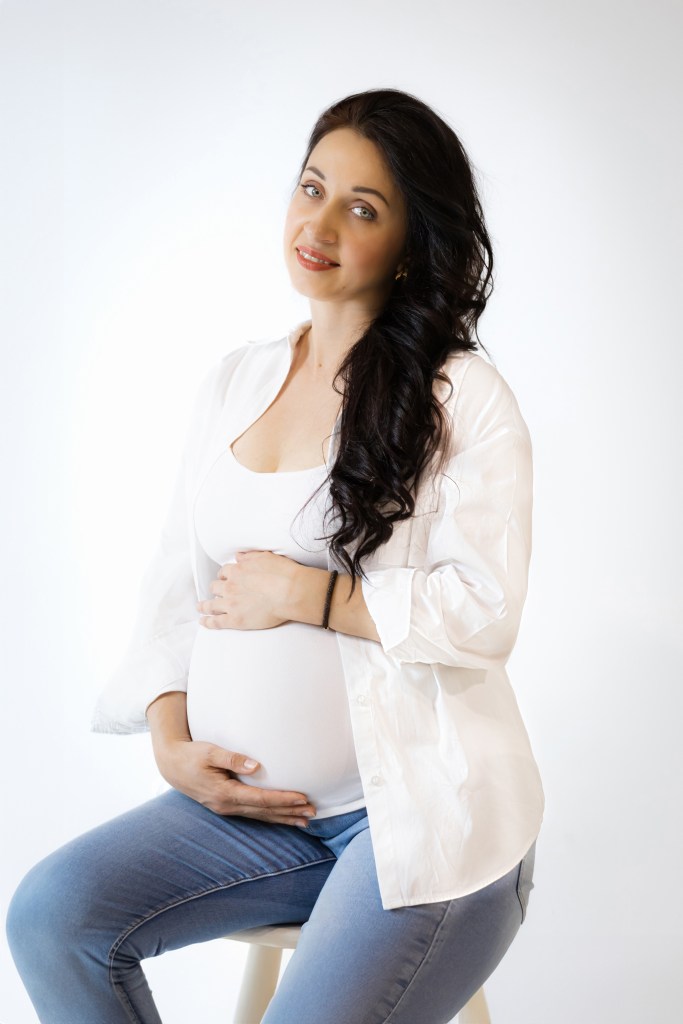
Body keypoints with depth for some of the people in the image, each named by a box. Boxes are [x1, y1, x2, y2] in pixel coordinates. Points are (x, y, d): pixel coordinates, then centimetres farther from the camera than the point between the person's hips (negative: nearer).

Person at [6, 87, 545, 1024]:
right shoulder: (234, 385, 11)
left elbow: (484, 613, -14)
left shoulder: (462, 396, -7)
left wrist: (302, 593, -12)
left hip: (423, 813, -5)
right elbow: (176, 587, 12)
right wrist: (172, 742, -2)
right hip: (253, 804, 6)